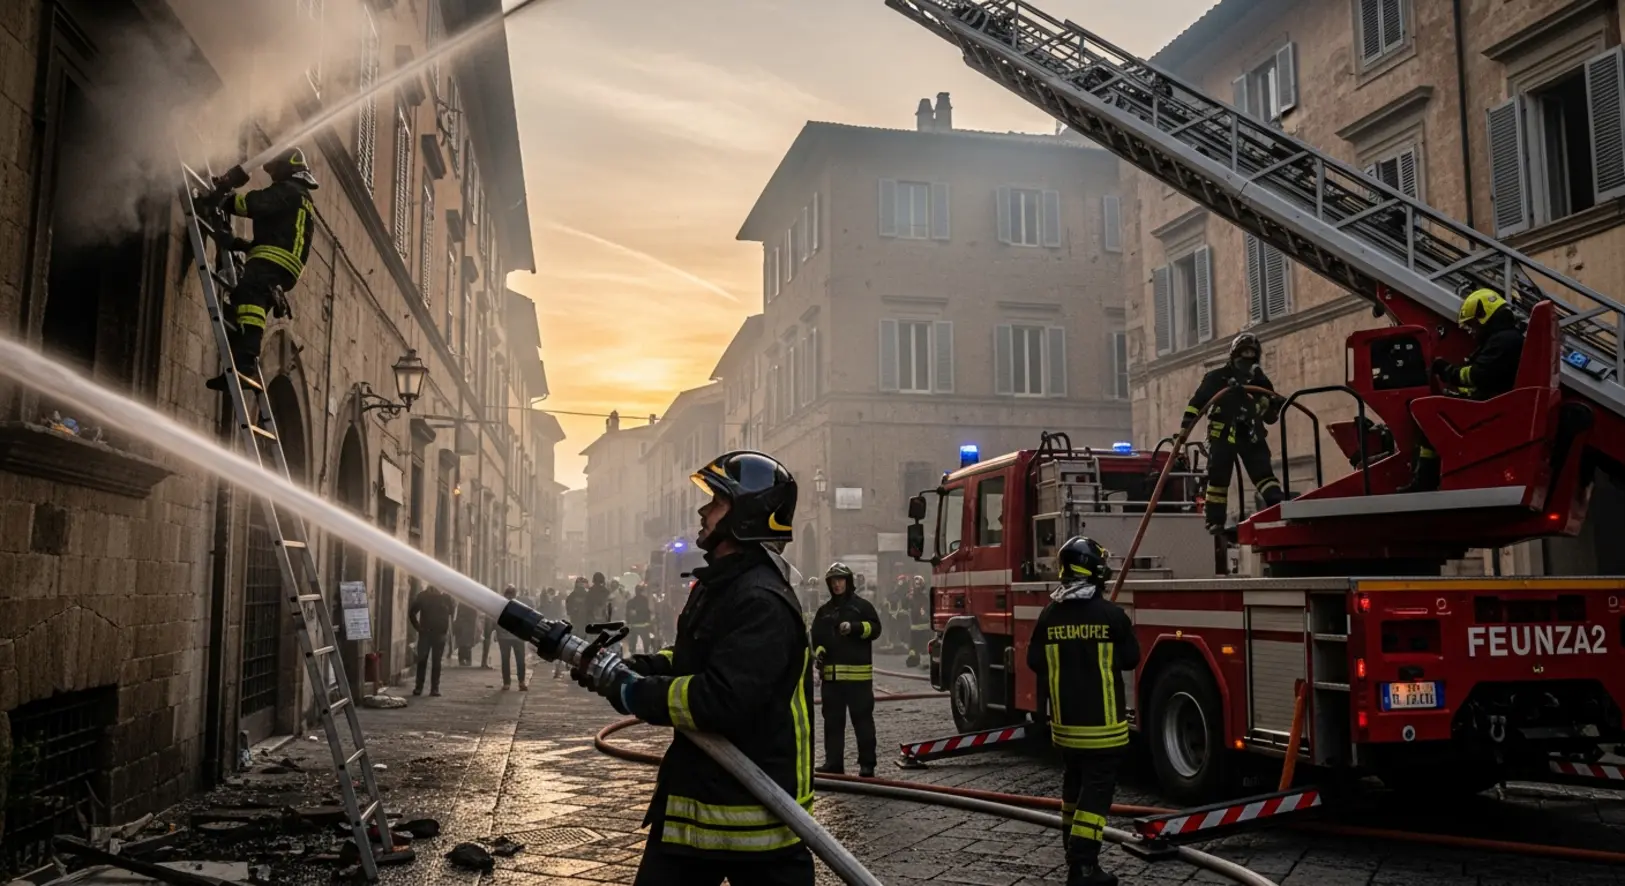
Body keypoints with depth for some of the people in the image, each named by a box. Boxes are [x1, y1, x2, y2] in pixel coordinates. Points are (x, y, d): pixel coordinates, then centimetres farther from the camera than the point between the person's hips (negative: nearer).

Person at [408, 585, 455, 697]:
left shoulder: (447, 598, -2)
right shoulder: (422, 596, -1)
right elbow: (411, 612, 6)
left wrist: (446, 629, 0)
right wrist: (418, 627, 0)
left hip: (440, 634, 0)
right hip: (425, 633, 0)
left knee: (436, 662, 3)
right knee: (422, 660, 0)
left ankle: (435, 688, 6)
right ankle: (418, 687, 6)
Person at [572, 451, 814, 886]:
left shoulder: (761, 601, -23)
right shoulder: (716, 585, 11)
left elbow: (723, 702, -31)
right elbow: (688, 661, 18)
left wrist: (631, 691, -20)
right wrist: (629, 668, 0)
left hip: (755, 805, -10)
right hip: (693, 795, 10)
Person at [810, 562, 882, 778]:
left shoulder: (862, 606, 4)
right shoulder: (824, 611, 16)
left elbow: (875, 628, -6)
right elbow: (817, 636, 16)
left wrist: (854, 627, -21)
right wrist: (818, 651, -3)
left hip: (858, 673, -4)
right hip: (831, 674, 4)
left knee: (863, 719, 0)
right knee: (833, 720, 7)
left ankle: (867, 763, 4)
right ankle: (833, 762, 13)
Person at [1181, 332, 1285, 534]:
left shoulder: (1261, 382, 14)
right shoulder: (1217, 378, 3)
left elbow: (1270, 418, 16)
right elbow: (1197, 402, 1)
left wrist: (1275, 407, -6)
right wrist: (1184, 428, -6)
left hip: (1251, 435, 3)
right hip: (1222, 434, -3)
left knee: (1264, 473, -9)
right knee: (1218, 477, -3)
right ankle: (1215, 522, 3)